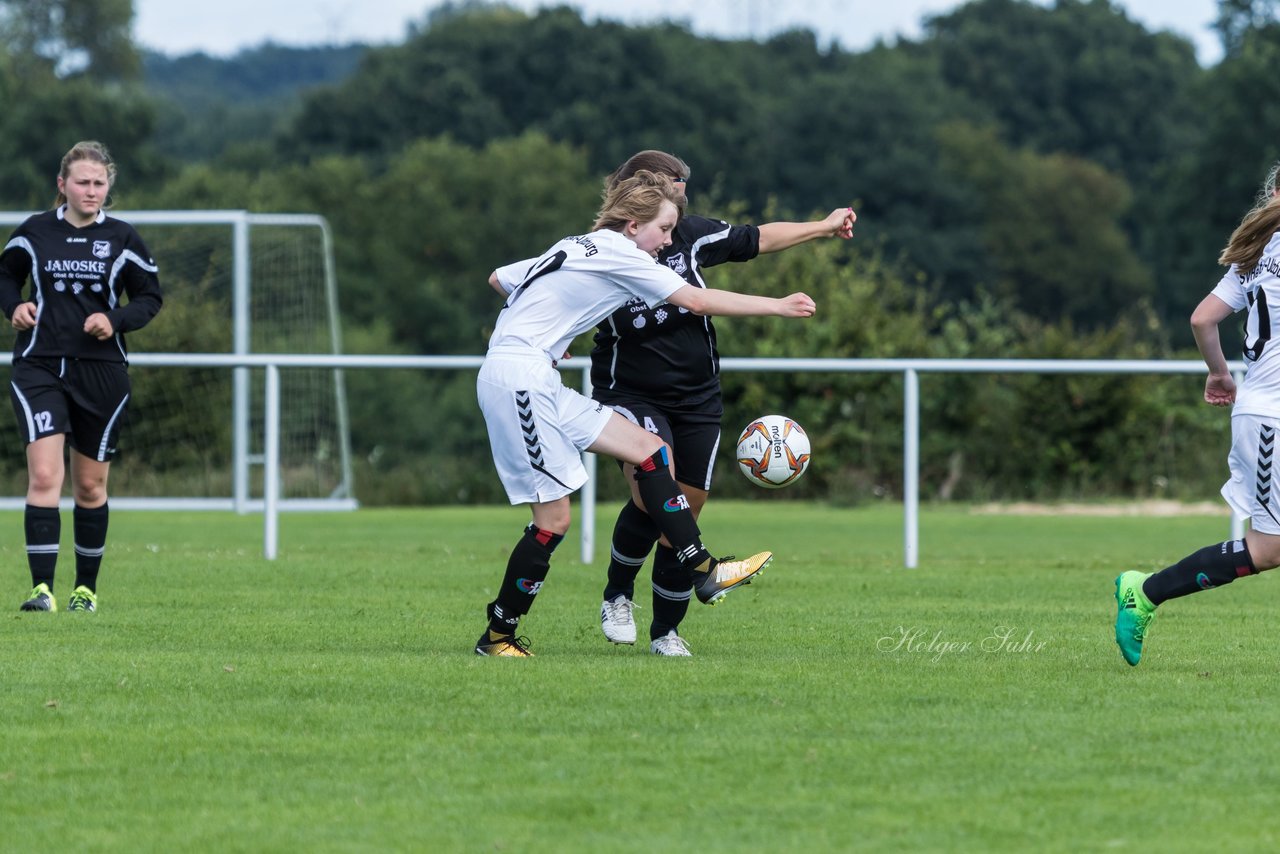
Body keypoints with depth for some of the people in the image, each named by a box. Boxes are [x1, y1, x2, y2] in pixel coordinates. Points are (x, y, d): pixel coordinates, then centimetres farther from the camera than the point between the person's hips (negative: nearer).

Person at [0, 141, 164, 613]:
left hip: (101, 371, 1)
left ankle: (86, 587, 24)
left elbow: (150, 297, 8)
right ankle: (42, 588, -19)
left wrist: (116, 321, -10)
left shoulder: (122, 239, 1)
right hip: (39, 367, -1)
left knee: (91, 487, 9)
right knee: (44, 475, -16)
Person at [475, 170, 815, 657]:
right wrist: (778, 307, 0)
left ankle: (703, 571, 4)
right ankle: (498, 636, 0)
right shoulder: (616, 252, -8)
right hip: (518, 379, -10)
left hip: (541, 386, 10)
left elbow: (498, 279, 26)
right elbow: (697, 301, -7)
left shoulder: (576, 249, 18)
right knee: (554, 516, -9)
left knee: (649, 451, 5)